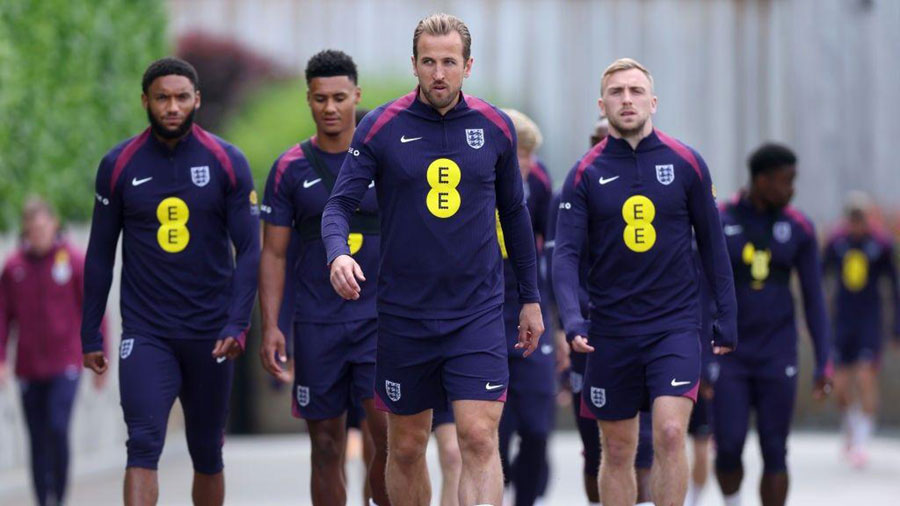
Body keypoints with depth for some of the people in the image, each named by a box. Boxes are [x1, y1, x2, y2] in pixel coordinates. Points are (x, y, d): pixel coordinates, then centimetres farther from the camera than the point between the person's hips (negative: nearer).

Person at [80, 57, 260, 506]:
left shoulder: (227, 163, -1)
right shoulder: (119, 165, 1)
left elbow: (248, 249, -2)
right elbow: (100, 254, 7)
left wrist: (237, 324, -13)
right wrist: (90, 335, 5)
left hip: (210, 332, 1)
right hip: (145, 332, -1)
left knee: (207, 452, 12)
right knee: (144, 444, -16)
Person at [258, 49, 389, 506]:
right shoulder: (291, 168, 4)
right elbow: (273, 254, 5)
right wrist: (270, 326, -4)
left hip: (380, 318, -1)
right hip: (317, 326, 1)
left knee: (390, 435, -17)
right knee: (326, 447, 5)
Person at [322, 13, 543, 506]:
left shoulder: (495, 128, 3)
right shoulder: (380, 127, -4)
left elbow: (514, 213, 14)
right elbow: (339, 205, -5)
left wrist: (530, 298, 15)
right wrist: (338, 253, -27)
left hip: (478, 313, 0)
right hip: (403, 314, 0)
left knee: (479, 440, -12)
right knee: (406, 448, 8)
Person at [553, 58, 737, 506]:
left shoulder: (685, 164, 1)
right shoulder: (585, 174, 0)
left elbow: (711, 243, 8)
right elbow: (566, 252, -5)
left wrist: (726, 316, 7)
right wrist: (572, 319, -20)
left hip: (675, 324, -1)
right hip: (611, 330, 1)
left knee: (669, 434, -17)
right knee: (617, 451, 7)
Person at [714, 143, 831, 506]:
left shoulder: (798, 228, 0)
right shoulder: (718, 222, -4)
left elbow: (814, 299, 4)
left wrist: (823, 363, 0)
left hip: (777, 356, 1)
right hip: (729, 355, -1)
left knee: (774, 454, -1)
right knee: (728, 448, -7)